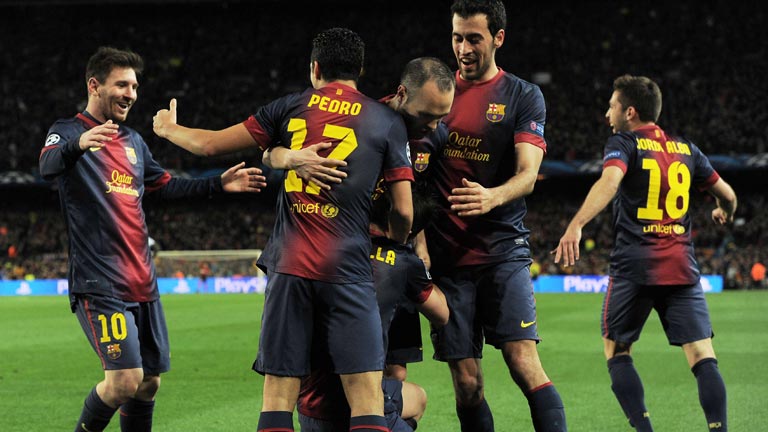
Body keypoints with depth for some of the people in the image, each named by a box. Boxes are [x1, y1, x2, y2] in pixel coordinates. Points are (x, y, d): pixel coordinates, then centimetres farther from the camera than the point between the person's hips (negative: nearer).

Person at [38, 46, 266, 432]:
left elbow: (165, 186, 31)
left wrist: (219, 184, 21)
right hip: (100, 284, -8)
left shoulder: (133, 141, 18)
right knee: (125, 379, -18)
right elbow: (48, 166, -27)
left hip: (142, 283, 8)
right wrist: (79, 144, -49)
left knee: (149, 381, 9)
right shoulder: (69, 132, -5)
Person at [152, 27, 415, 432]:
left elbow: (210, 144, 14)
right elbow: (403, 212, 4)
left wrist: (168, 129, 34)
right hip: (348, 272, -2)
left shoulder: (292, 106, 10)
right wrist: (394, 246, 25)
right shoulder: (388, 121, 7)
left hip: (289, 268, 2)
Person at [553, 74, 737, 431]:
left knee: (617, 352, 10)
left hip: (635, 267, -4)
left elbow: (609, 181, -21)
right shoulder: (686, 149, 15)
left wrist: (576, 225, -35)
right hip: (682, 267, 4)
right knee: (702, 356, -2)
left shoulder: (623, 143, 0)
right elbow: (727, 195, 22)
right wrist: (725, 213, 47)